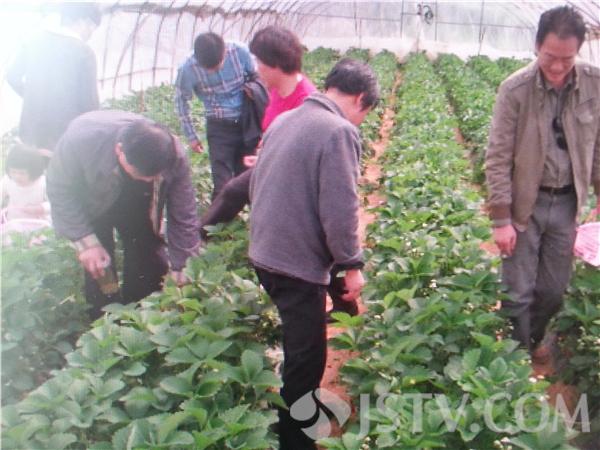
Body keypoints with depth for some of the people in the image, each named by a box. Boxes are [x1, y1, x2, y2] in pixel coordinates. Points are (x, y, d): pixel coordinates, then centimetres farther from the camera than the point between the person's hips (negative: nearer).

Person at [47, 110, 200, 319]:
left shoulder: (174, 157, -35)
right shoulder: (81, 137, -41)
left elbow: (183, 216, -23)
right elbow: (60, 190, -25)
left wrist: (180, 269, -21)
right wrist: (85, 241, -32)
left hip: (138, 206, 1)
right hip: (91, 205, -1)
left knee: (151, 271, -3)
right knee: (98, 271, -8)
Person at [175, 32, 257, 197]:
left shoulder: (240, 52, -16)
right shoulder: (189, 69, -19)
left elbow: (255, 78, 3)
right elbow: (181, 101, -1)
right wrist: (191, 136, 2)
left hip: (247, 124, 2)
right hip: (219, 128, -2)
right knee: (222, 184, -4)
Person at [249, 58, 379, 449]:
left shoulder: (283, 121, 10)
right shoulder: (339, 131, -17)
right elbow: (339, 208, -21)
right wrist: (352, 264, -10)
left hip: (264, 253, 9)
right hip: (299, 263, -9)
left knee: (295, 346, 26)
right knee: (307, 359, 6)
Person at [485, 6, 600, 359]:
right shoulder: (516, 89, -14)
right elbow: (498, 158, -12)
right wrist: (501, 220, -13)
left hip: (567, 202, 3)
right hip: (525, 203, -3)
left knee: (554, 290, 14)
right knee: (519, 291, 4)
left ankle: (535, 340, 42)